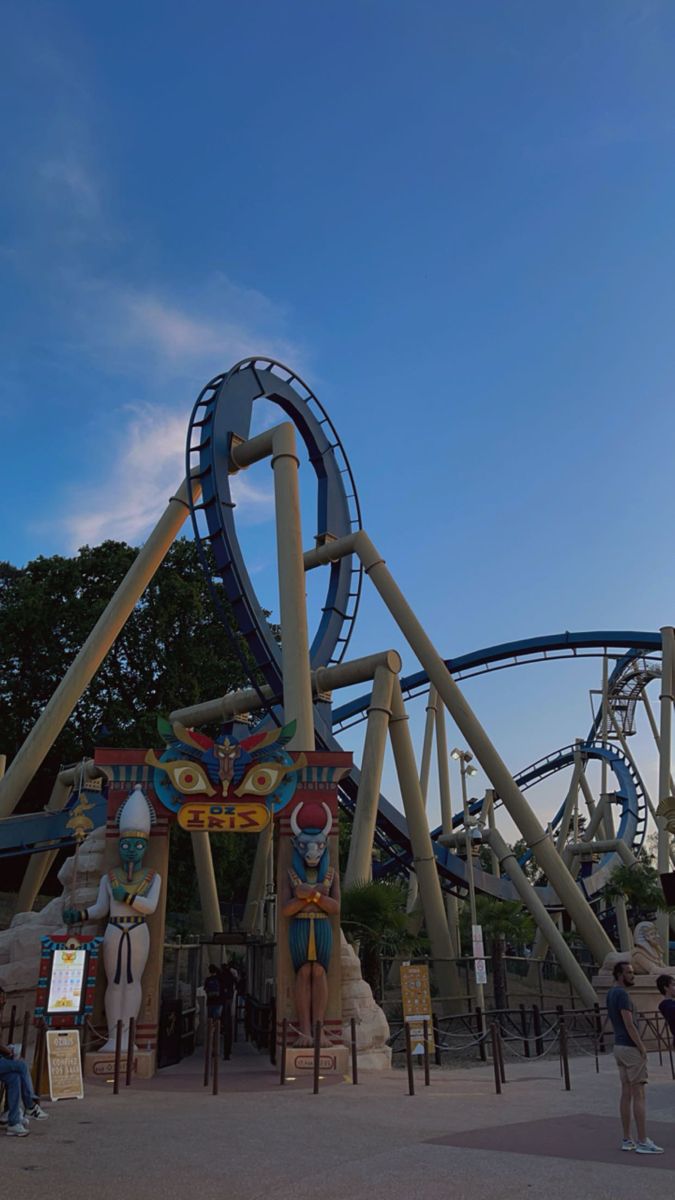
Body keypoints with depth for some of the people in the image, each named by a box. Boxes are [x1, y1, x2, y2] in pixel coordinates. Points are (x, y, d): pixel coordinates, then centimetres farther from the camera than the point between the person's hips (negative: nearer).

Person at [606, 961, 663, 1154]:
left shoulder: (611, 994, 13)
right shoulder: (622, 994, -18)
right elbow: (629, 1024, -22)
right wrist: (642, 1048, -14)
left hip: (619, 1046, 10)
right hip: (631, 1048, -10)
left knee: (626, 1093, 11)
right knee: (639, 1095, -5)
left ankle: (627, 1140, 15)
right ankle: (643, 1142, -3)